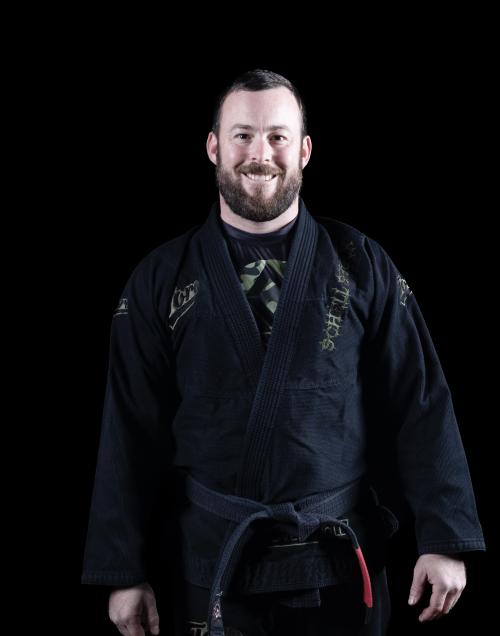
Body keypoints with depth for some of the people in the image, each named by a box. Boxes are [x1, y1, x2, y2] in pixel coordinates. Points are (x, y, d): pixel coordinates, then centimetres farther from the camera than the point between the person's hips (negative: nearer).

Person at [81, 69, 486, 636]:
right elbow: (132, 430, 0)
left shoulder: (362, 266, 0)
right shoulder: (161, 279, 1)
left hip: (340, 567, 0)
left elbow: (421, 405, -2)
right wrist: (123, 573, -2)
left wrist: (445, 541, -8)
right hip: (211, 565, 0)